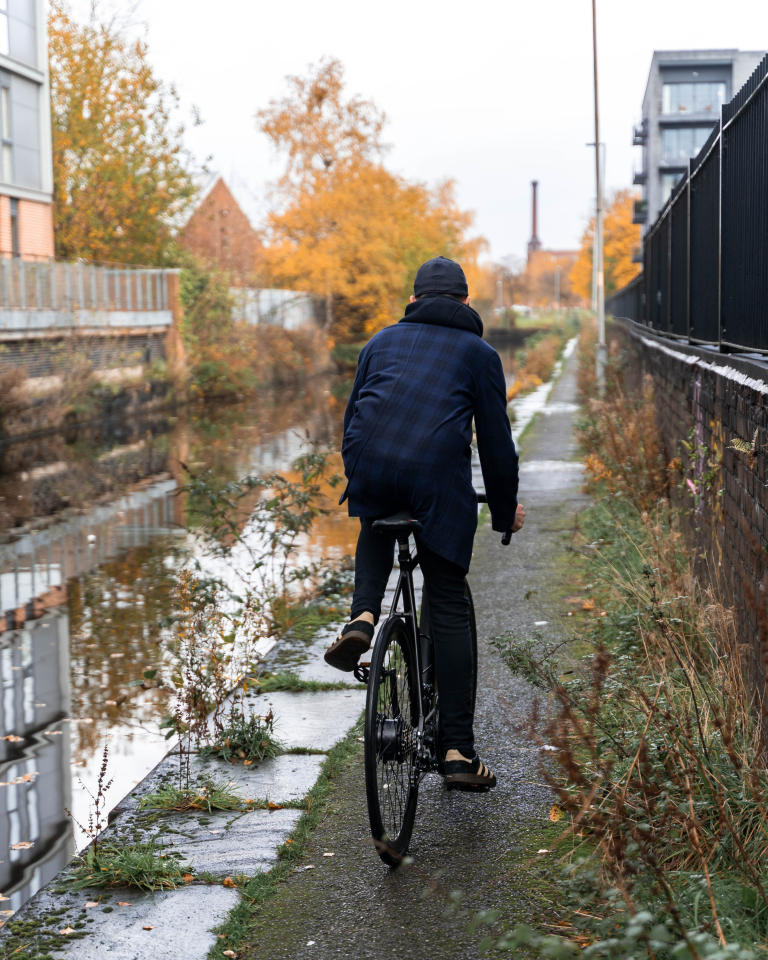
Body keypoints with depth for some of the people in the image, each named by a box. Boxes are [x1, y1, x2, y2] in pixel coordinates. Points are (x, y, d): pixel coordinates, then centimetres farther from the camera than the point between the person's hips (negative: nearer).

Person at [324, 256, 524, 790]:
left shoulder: (384, 340, 27)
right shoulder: (479, 353, 21)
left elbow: (352, 414, 30)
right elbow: (496, 439, 19)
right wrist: (505, 509, 31)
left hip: (371, 466, 2)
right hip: (439, 475, -2)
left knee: (376, 530, 38)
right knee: (449, 609, 7)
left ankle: (363, 617, 8)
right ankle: (459, 752, 4)